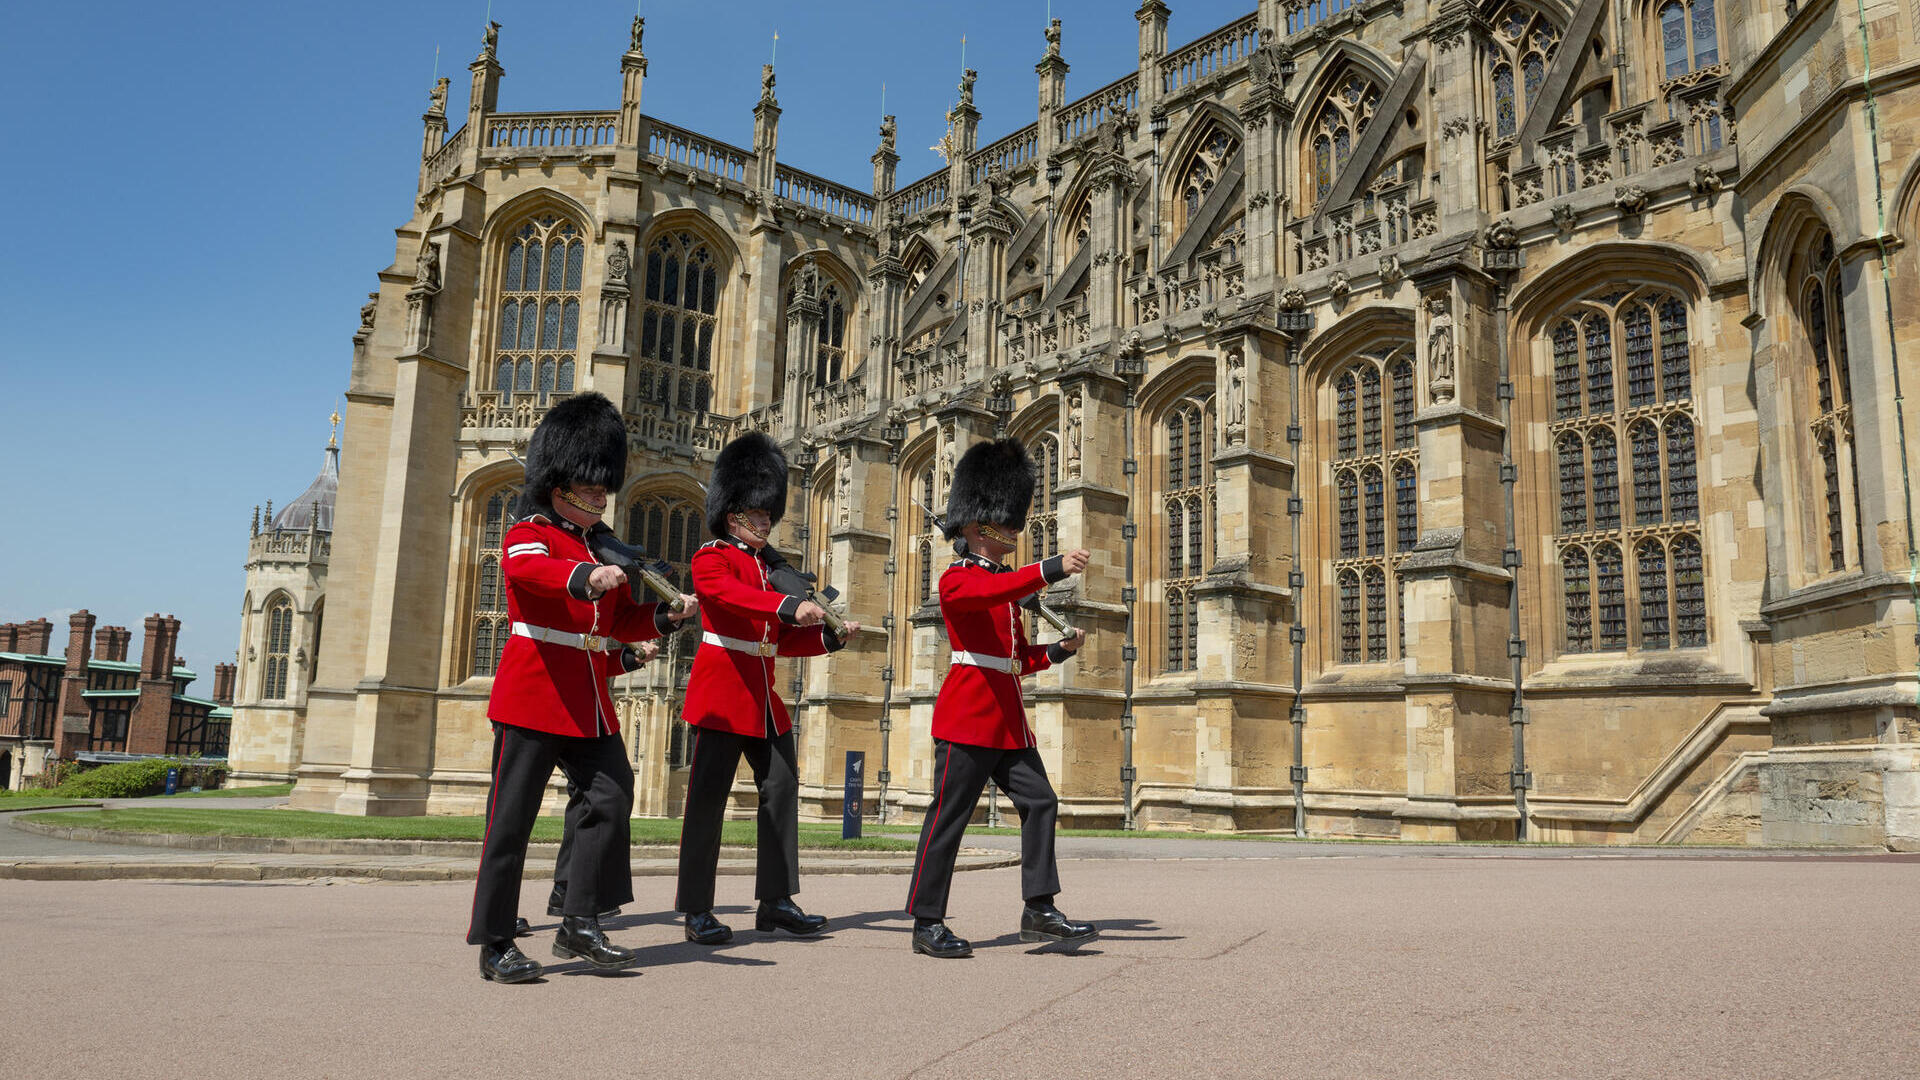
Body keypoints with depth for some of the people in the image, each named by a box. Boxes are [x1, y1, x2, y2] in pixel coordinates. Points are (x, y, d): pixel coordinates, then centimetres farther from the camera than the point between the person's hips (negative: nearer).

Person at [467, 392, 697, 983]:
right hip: (533, 697, -7)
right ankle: (495, 944, 6)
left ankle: (580, 924, 9)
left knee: (612, 799, 0)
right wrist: (585, 578, -49)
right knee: (512, 818, -2)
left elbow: (622, 620, 20)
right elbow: (529, 568, -29)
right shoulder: (528, 534, -5)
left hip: (588, 704, 7)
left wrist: (665, 615, 0)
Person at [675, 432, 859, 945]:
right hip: (721, 691, -8)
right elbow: (732, 594, -28)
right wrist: (790, 607, -40)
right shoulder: (711, 558, -4)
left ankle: (776, 901, 14)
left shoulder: (771, 565, 18)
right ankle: (697, 910, 4)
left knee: (782, 790, 6)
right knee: (708, 797, -4)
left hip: (763, 696, 8)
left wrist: (829, 637, 3)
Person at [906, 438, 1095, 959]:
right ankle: (927, 924, 4)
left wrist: (1060, 649, 5)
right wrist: (1053, 568, -39)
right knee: (949, 817, -4)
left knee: (1040, 802, 3)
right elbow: (993, 591, -30)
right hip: (968, 715, -9)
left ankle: (1040, 910, 8)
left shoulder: (1006, 587, 20)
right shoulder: (958, 578, -6)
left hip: (1008, 719, 9)